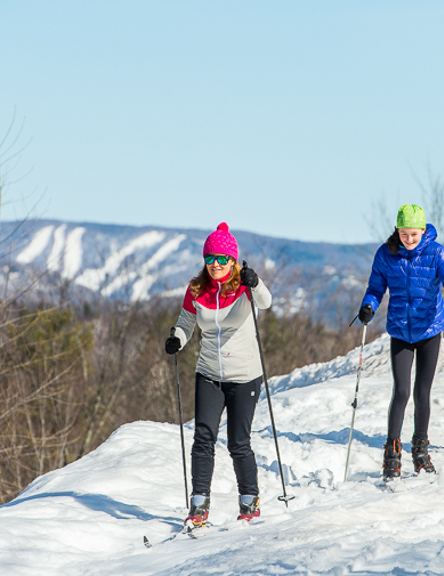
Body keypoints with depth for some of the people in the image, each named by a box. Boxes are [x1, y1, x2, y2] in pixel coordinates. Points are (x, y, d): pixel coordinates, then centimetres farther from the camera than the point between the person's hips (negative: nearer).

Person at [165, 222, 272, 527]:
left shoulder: (243, 287, -11)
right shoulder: (196, 290, 0)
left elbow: (265, 302, -31)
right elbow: (187, 322, 11)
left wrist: (255, 284, -52)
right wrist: (177, 341, -11)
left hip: (245, 376, -3)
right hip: (209, 376, 3)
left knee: (239, 444, -1)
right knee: (203, 438, -7)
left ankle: (250, 501, 17)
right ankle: (199, 506, -2)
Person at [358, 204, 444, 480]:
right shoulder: (386, 254, -6)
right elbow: (376, 287, 2)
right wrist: (369, 306, -19)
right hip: (400, 331, 0)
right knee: (401, 391, -11)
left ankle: (421, 449, 24)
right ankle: (392, 455, -4)